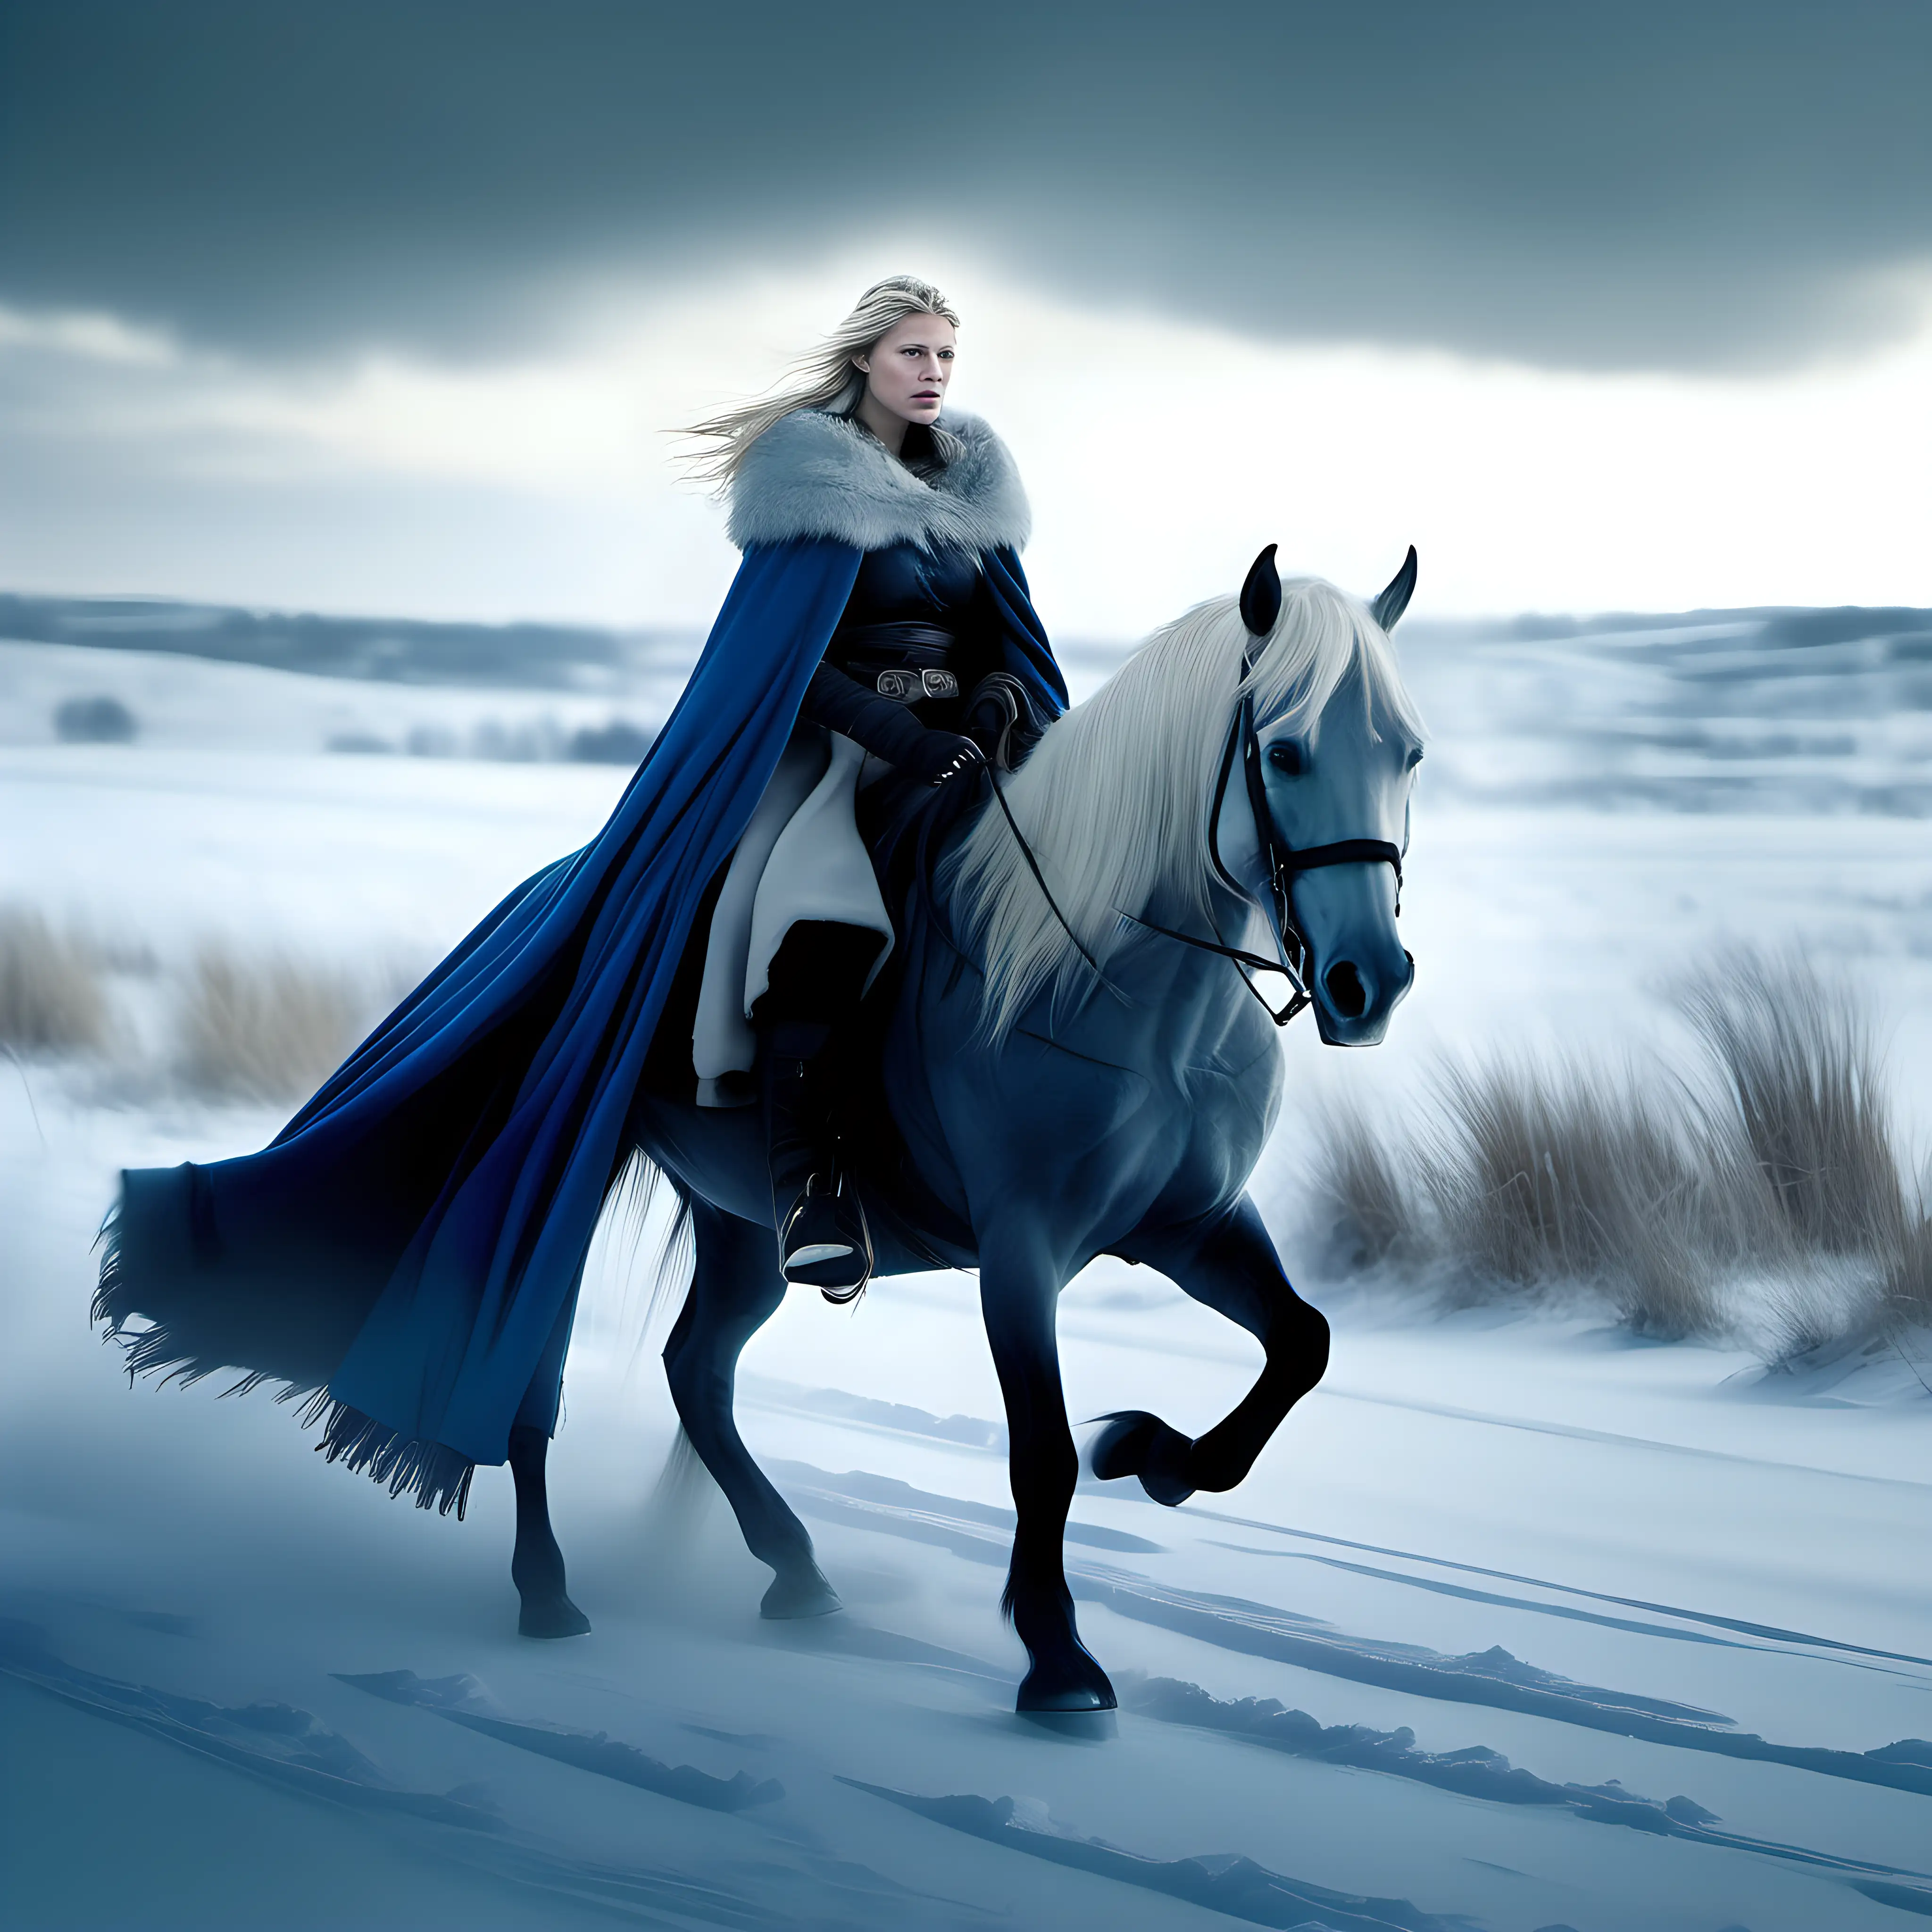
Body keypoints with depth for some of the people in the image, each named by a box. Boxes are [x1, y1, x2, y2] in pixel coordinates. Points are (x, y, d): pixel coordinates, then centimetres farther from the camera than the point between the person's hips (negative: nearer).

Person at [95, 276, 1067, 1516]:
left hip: (954, 742, 7)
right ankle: (804, 1174, -37)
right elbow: (798, 662, -12)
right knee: (819, 890, -36)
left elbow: (1005, 629, 13)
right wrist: (903, 740, -24)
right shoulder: (812, 478, -4)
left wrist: (1000, 696, -10)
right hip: (825, 748, -6)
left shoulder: (976, 476, 14)